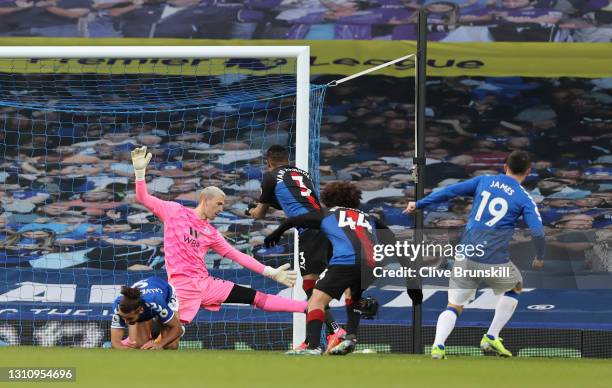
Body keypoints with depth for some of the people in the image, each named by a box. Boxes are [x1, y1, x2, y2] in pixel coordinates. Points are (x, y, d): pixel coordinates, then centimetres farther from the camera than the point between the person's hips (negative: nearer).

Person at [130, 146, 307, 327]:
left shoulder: (211, 233, 17)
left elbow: (238, 256, 19)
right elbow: (143, 198, 2)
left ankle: (307, 308, 3)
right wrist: (140, 171, -13)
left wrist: (270, 272, 14)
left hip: (205, 284, 5)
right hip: (182, 285, -5)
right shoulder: (175, 212, 4)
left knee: (257, 298, 3)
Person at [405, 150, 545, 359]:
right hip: (495, 261, -2)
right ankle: (491, 338, 18)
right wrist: (539, 259, 10)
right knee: (515, 287, 28)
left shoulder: (484, 181, 10)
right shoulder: (524, 198, 1)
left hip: (465, 257, 2)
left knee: (454, 306, 11)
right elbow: (538, 232, -8)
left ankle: (438, 345, -16)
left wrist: (418, 204, 13)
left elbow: (450, 191, 6)